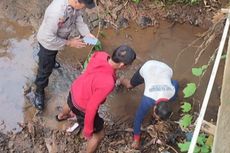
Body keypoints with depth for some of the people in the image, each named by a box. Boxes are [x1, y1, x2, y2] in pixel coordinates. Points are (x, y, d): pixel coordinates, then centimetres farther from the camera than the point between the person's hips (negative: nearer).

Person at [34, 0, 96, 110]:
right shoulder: (56, 12, -47)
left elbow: (78, 18, -4)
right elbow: (49, 38, -36)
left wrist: (87, 34, -17)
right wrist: (69, 43, -26)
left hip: (58, 38, 7)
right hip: (48, 42, -7)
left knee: (53, 54, 39)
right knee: (45, 70, 13)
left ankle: (51, 61, 72)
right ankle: (39, 92, 37)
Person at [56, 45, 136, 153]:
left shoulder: (100, 55, -23)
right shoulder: (107, 83, -43)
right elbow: (91, 107, -33)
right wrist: (88, 129, -18)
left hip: (75, 90, 8)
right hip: (83, 107, -8)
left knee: (71, 104, 45)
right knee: (99, 134, 18)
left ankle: (61, 116, 80)